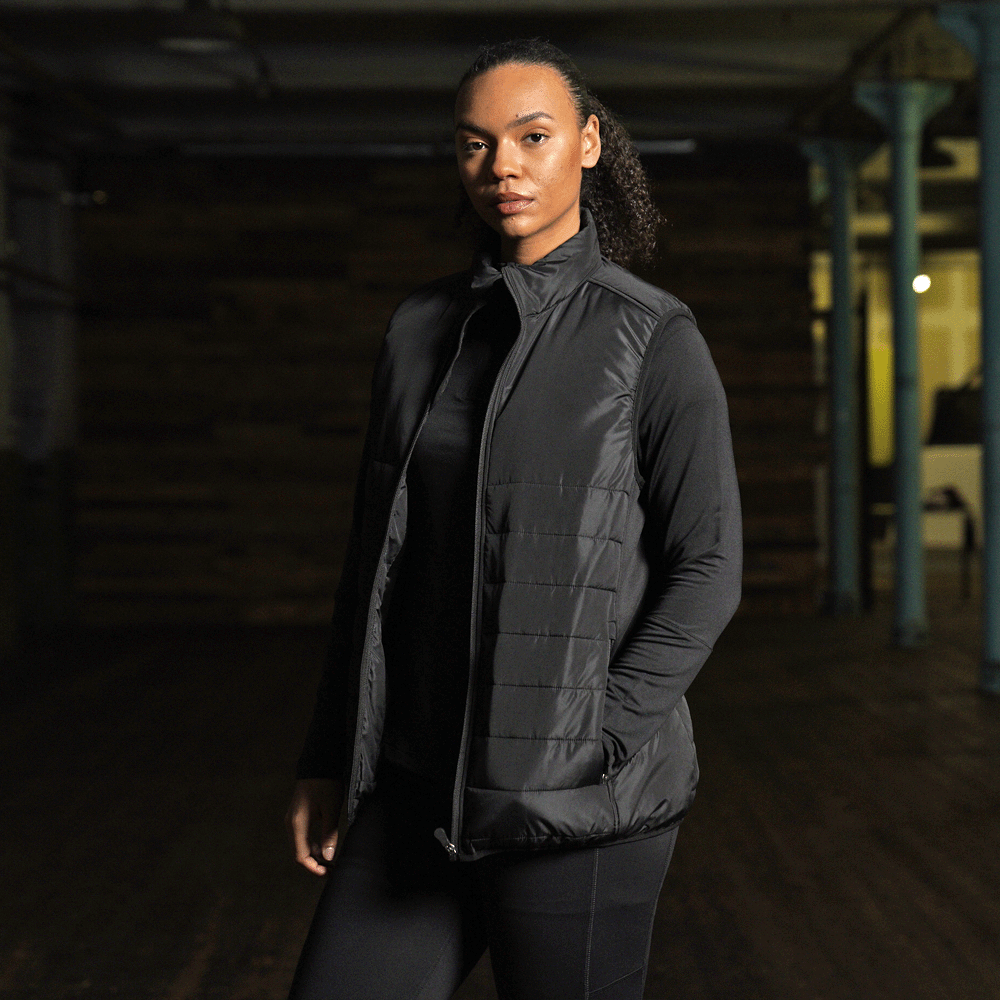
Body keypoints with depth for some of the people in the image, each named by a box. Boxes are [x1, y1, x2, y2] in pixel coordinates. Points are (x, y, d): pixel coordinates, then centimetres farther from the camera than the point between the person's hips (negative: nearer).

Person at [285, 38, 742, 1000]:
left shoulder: (656, 338, -5)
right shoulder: (422, 329, 10)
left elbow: (706, 570, -8)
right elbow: (379, 552, 14)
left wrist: (589, 747, -18)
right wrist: (328, 757, 11)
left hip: (580, 790, -5)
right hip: (425, 782, 5)